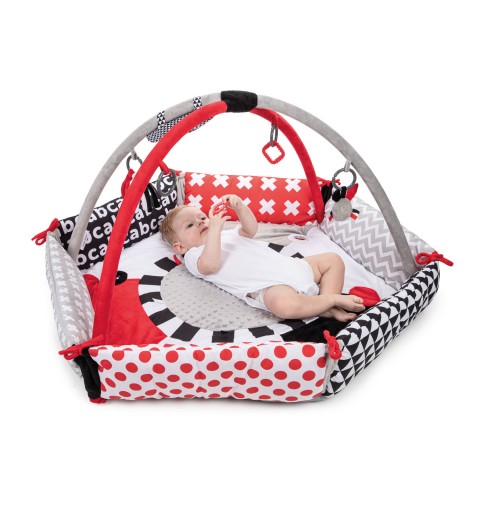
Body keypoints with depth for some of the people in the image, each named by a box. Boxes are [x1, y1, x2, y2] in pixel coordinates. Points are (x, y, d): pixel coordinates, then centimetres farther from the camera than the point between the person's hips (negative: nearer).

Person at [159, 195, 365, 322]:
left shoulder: (227, 234, 30)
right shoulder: (193, 256, 8)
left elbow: (251, 229, 14)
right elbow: (211, 264, -16)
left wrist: (240, 207, -3)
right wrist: (214, 229, -18)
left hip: (293, 267, 8)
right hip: (268, 287, -8)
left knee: (333, 259, 8)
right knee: (285, 304, -41)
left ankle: (327, 307, -9)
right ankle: (334, 299, -17)